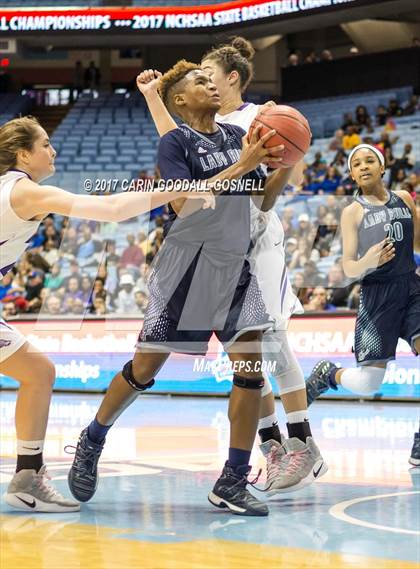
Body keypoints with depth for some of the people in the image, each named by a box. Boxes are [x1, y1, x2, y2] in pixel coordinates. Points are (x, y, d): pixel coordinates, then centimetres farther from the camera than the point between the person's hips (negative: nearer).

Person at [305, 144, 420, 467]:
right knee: (368, 384, -4)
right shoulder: (353, 212, -2)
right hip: (377, 294, -3)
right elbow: (349, 269, -7)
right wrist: (366, 263, -28)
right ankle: (328, 373, 30)